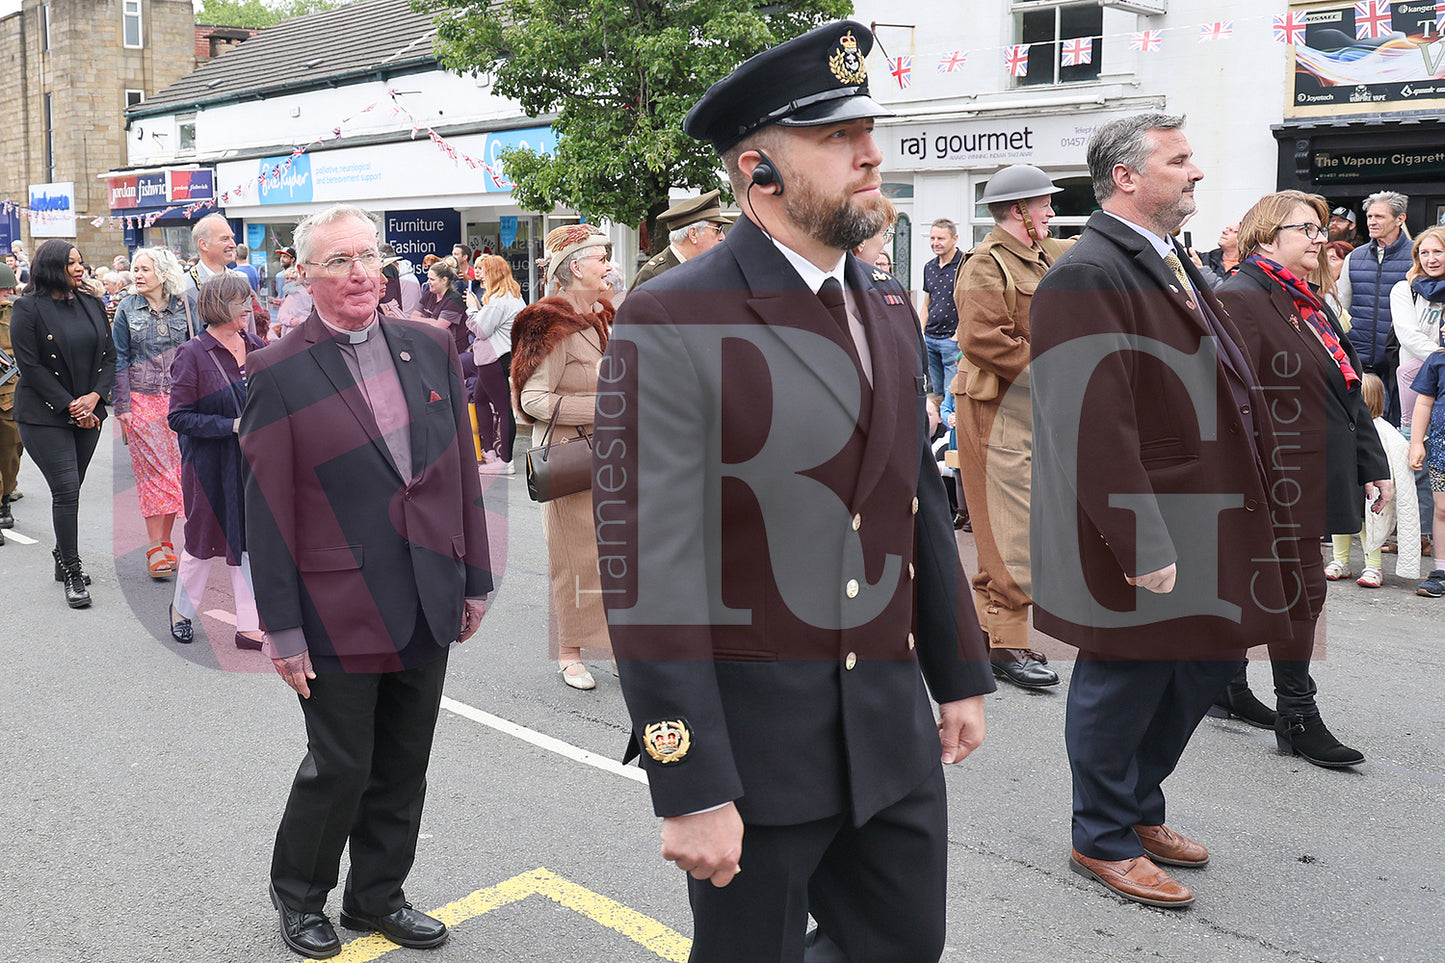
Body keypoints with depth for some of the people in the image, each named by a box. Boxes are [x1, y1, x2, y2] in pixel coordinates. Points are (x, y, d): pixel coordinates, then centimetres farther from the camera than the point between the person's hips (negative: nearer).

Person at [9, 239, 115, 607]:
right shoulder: (28, 308, -7)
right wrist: (69, 406, -13)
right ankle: (71, 572, -1)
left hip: (88, 412, 5)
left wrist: (94, 397, -6)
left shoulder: (91, 304, 9)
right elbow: (30, 366, -10)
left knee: (70, 490, 11)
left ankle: (64, 558, 26)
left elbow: (109, 356, 9)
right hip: (46, 416, -5)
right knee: (66, 491, -9)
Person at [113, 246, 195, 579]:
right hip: (142, 399, -1)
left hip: (179, 398, 1)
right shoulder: (127, 309, 4)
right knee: (154, 469, -6)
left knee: (174, 468, 2)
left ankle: (165, 542, 12)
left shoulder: (184, 305, 4)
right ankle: (155, 546, -2)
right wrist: (122, 405, -2)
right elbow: (120, 359, 4)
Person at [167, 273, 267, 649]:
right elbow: (179, 418, -14)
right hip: (210, 463, -4)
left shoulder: (257, 348, 5)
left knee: (249, 540, 7)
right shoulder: (193, 354, -10)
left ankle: (248, 626, 14)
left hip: (251, 461, 4)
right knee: (205, 538, 10)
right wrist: (232, 426, -20)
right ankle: (182, 609, 35)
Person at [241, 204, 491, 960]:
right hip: (339, 611, -4)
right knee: (340, 766, 7)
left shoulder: (430, 348, 5)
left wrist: (474, 578, 8)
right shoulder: (278, 373, -8)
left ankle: (377, 895, 36)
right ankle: (298, 895, 33)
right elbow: (267, 509, -9)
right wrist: (282, 628, -10)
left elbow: (462, 469, 8)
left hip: (427, 607, 5)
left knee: (403, 768, 16)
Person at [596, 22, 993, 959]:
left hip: (894, 729, 7)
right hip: (755, 738, -6)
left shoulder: (889, 305, 7)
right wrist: (691, 792, -19)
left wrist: (961, 672, 15)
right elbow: (651, 574, -19)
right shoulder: (672, 325, -16)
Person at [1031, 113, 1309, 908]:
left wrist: (1250, 508, 15)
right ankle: (1104, 841, 26)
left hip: (1206, 528, 10)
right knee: (1124, 686, 6)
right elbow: (1096, 427, -25)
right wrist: (1144, 546, -25)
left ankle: (1139, 808, 39)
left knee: (1204, 666, 19)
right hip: (1139, 536, -10)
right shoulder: (1088, 276, -19)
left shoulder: (1171, 265, 14)